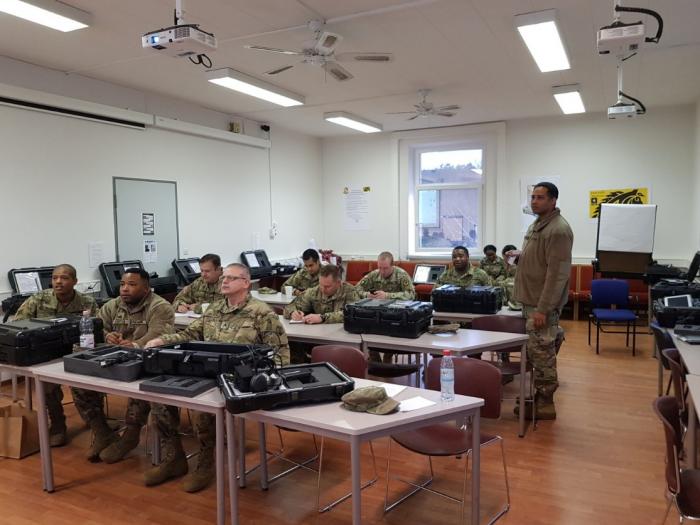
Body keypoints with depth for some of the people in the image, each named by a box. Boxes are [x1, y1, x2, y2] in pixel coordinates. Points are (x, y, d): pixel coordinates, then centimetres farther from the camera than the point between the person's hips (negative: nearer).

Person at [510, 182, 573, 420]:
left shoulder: (558, 230, -17)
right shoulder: (537, 224, 15)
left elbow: (557, 274, -22)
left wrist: (543, 309, -24)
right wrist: (518, 255, 11)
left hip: (542, 304, -10)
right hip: (531, 300, 10)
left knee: (541, 352, -3)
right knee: (536, 351, 15)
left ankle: (545, 403, 9)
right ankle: (539, 396, 26)